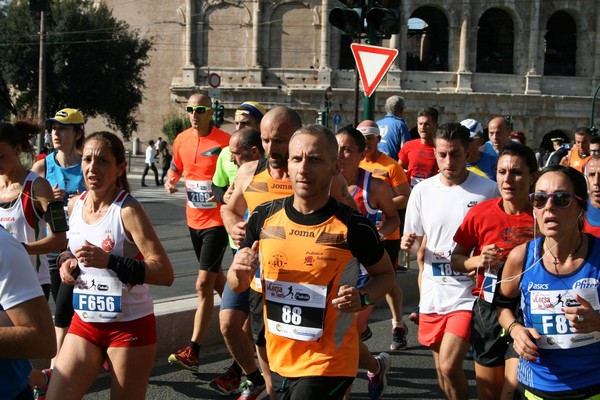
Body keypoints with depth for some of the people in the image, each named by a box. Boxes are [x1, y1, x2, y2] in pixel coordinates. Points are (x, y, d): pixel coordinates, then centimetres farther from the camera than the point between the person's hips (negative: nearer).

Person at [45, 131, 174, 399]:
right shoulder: (74, 205, 3)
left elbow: (165, 274, -22)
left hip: (130, 326, -6)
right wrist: (67, 260, 1)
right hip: (84, 322, 6)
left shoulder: (127, 211, -16)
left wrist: (110, 261, -30)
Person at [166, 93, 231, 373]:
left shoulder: (225, 141, -13)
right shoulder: (182, 139, 4)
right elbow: (175, 167, 20)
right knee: (216, 277, 22)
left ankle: (192, 352, -7)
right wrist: (170, 181, -2)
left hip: (217, 221, -7)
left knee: (204, 284, -10)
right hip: (194, 219, 7)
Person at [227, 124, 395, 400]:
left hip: (327, 362, -4)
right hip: (278, 357, 5)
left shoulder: (353, 227, -14)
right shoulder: (264, 217, -4)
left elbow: (385, 273, 3)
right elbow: (237, 286, 7)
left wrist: (362, 298, -16)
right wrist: (239, 273, -15)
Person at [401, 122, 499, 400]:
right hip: (433, 293, 4)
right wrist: (409, 243, -10)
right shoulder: (422, 191, 3)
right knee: (441, 370, 13)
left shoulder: (488, 190, -7)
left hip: (469, 294, -4)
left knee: (449, 366, -15)